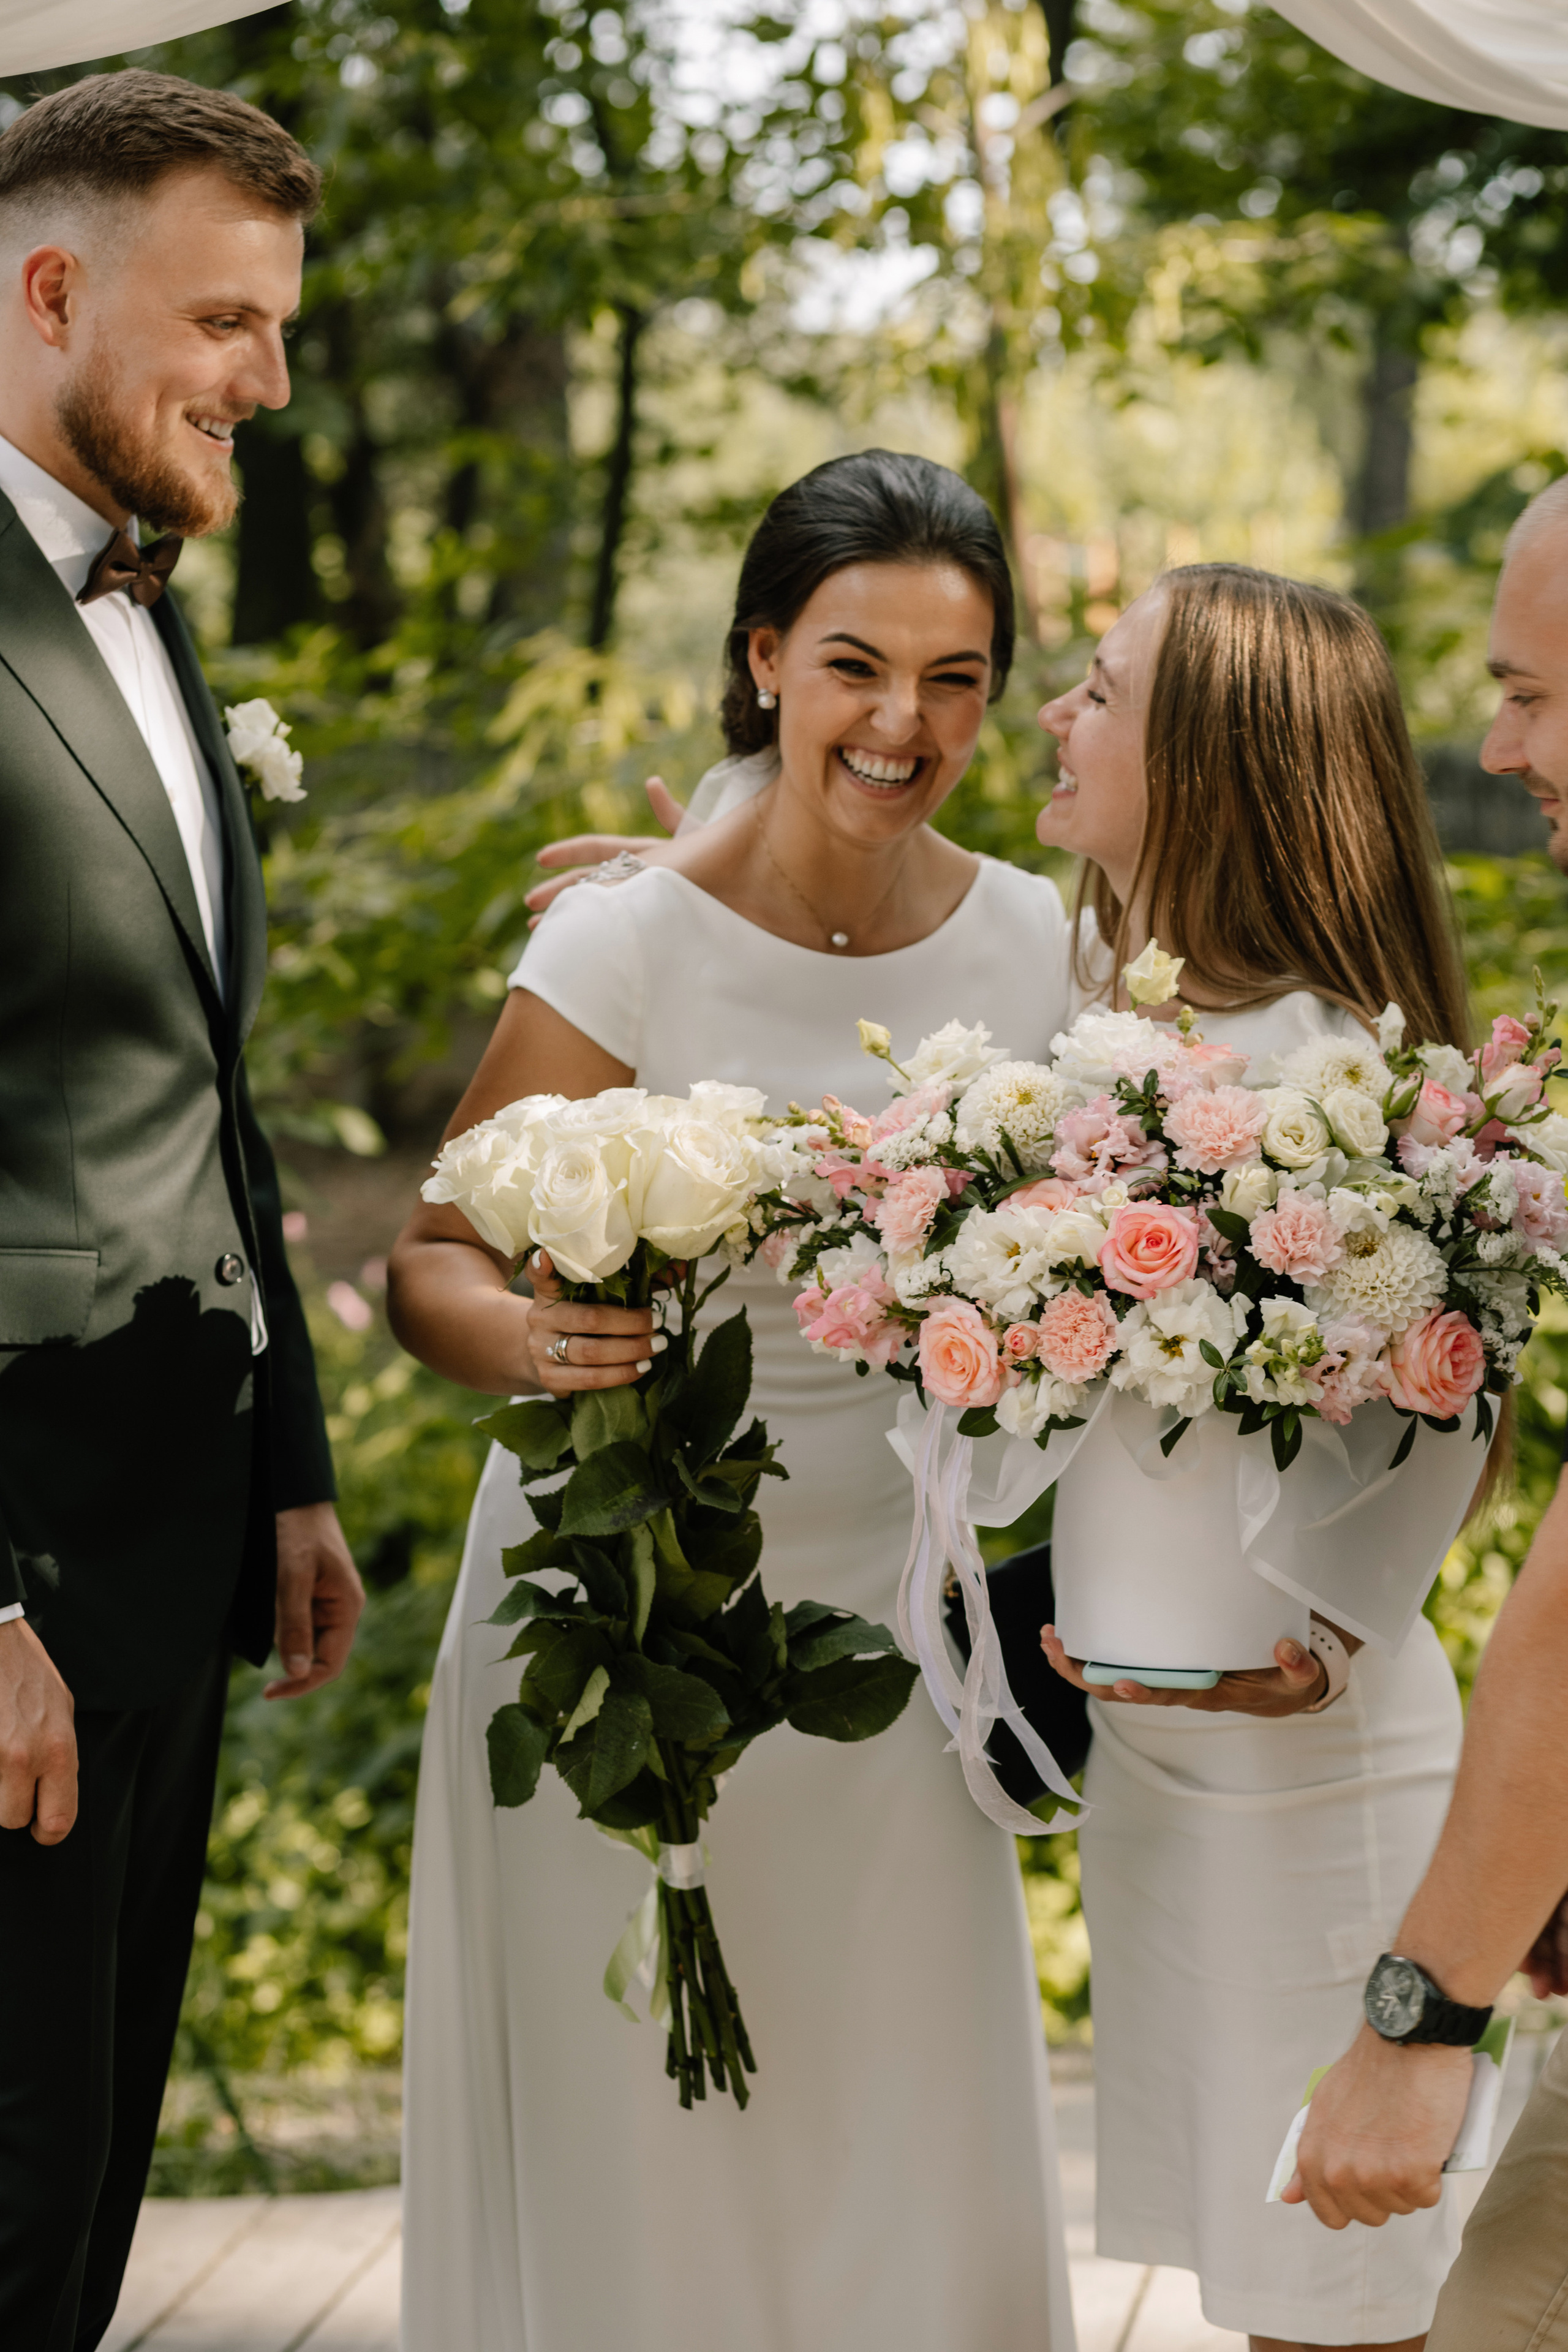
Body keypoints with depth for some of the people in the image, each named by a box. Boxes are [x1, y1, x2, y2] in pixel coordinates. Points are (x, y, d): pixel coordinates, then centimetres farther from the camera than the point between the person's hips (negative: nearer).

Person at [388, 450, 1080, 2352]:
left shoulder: (1037, 946, 0)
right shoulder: (628, 947, -12)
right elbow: (430, 1260, -8)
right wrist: (529, 1337, -29)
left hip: (888, 1625, 3)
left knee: (920, 2183, 7)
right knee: (637, 2166, 4)